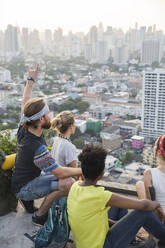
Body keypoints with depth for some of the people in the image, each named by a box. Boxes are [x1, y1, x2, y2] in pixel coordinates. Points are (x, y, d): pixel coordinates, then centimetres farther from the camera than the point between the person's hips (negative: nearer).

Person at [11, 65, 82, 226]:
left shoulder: (24, 128, -10)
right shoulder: (37, 148, -34)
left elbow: (25, 101, 7)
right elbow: (60, 172, -27)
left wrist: (31, 80, 18)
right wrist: (84, 170, -16)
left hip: (29, 179, 9)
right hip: (23, 188, -9)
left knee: (69, 181, 7)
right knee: (66, 183, -27)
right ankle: (39, 217, -8)